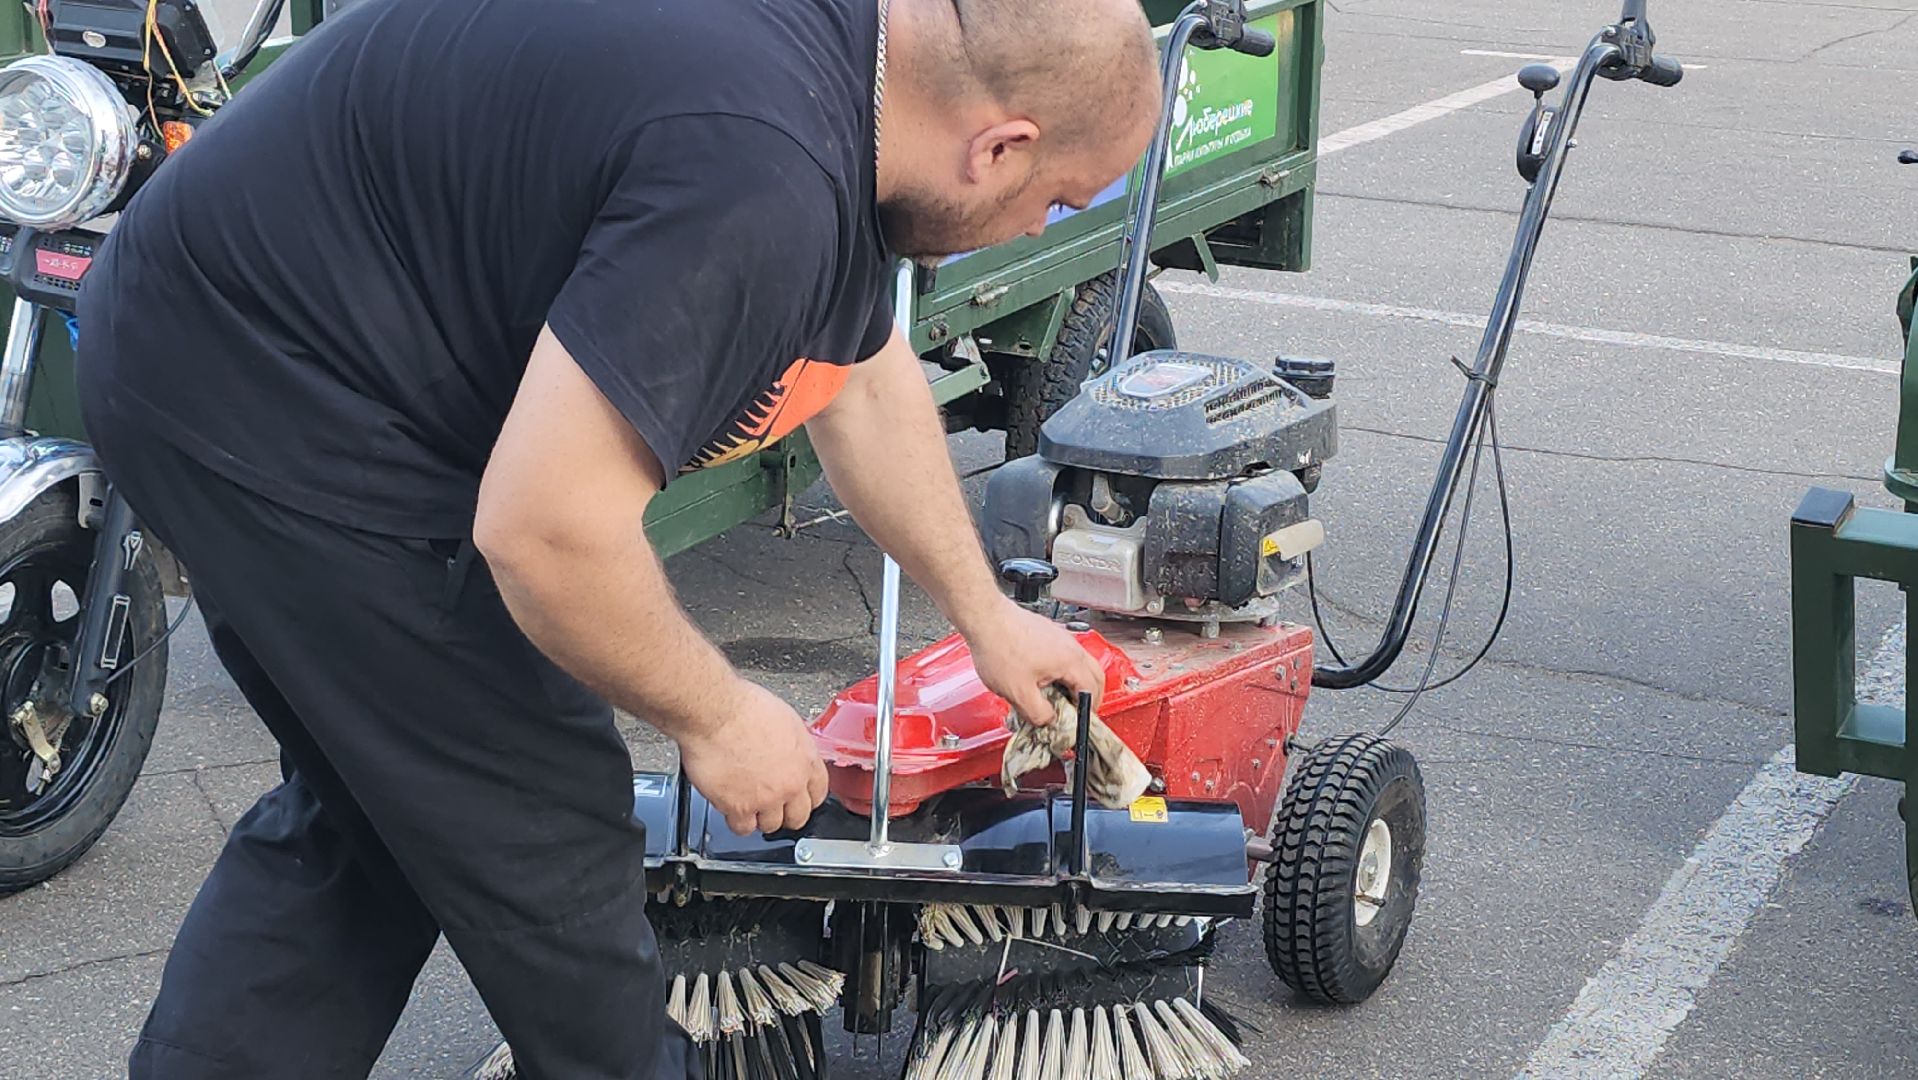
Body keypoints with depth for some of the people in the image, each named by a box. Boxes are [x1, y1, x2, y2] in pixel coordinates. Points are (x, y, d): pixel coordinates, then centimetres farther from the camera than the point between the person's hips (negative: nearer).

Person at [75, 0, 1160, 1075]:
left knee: (360, 809, 21)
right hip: (277, 409, -10)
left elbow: (867, 381, 18)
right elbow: (543, 530, -30)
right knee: (542, 825, 4)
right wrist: (716, 715, -12)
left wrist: (985, 614, 24)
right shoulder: (753, 176, -30)